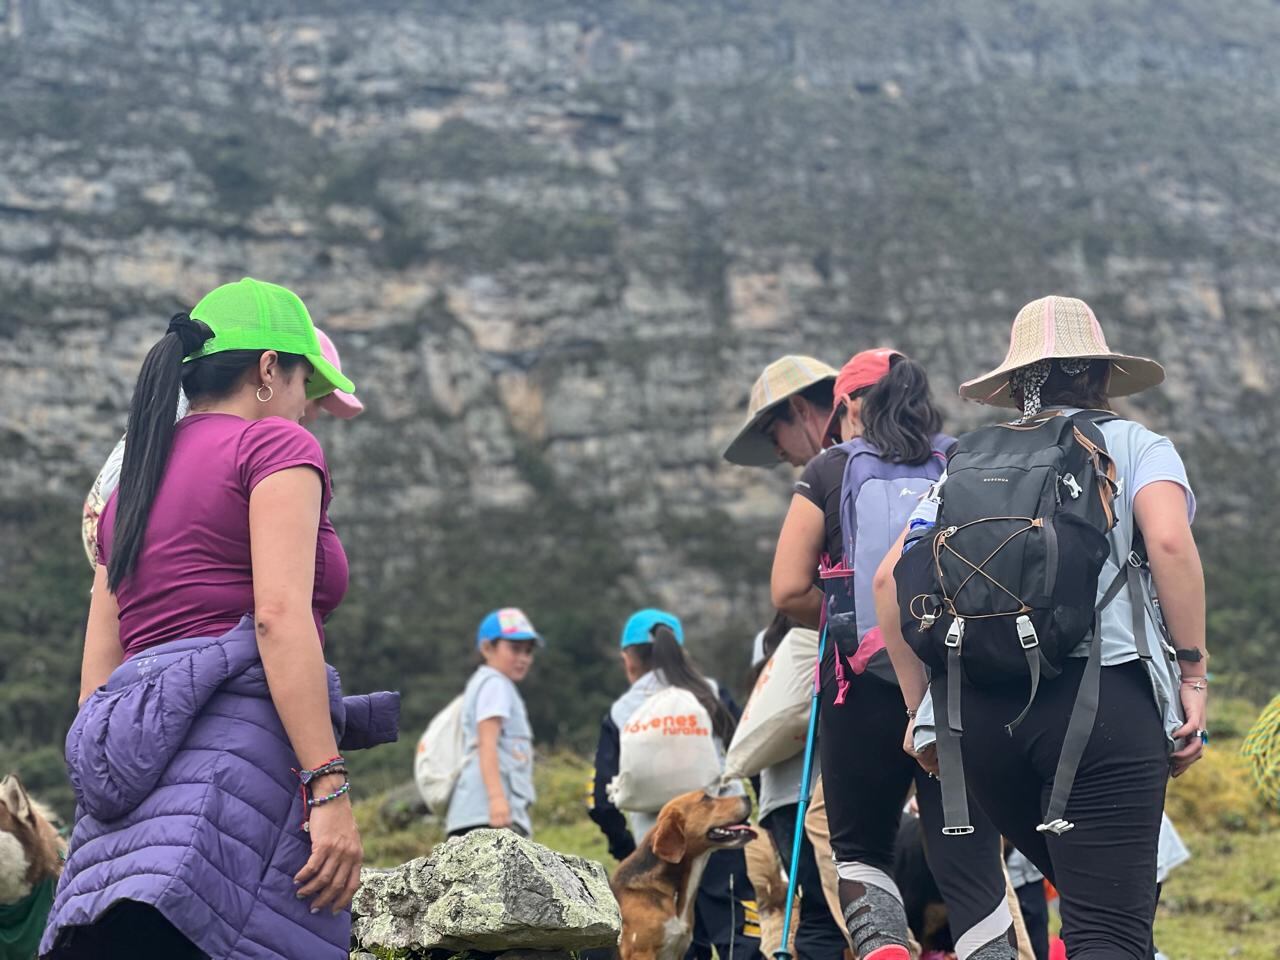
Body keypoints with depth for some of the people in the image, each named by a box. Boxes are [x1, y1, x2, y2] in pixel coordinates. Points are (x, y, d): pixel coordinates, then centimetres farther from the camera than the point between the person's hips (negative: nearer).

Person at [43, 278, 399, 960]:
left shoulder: (132, 487, 27)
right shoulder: (275, 443, 5)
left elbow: (96, 678, 22)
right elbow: (280, 614, -10)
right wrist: (330, 789, -15)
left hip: (125, 761, 7)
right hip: (236, 740, -7)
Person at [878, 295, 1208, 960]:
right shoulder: (1134, 445, 11)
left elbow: (890, 579, 11)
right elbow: (1170, 542, -9)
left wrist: (921, 706, 17)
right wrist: (1194, 673, -4)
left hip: (979, 709, 4)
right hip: (1103, 696, -4)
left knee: (1086, 895, 24)